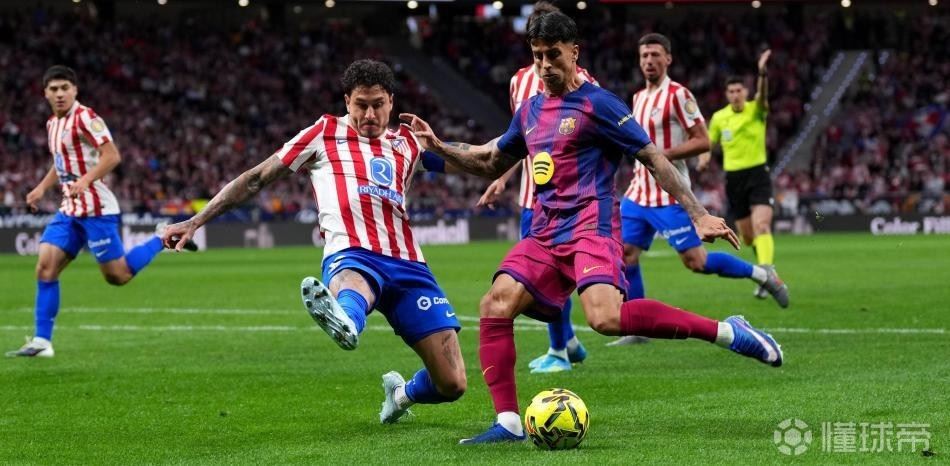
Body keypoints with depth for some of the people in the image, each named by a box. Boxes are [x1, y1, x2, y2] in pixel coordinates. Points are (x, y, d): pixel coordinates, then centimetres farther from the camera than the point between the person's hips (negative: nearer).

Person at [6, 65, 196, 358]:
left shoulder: (84, 118, -12)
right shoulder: (53, 124, 14)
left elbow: (112, 156, -20)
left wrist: (85, 180, -32)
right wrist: (41, 188, 20)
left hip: (94, 208, -8)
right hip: (69, 209, 8)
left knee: (118, 276, -5)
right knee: (45, 269, -5)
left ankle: (164, 238, 16)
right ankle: (42, 342, -4)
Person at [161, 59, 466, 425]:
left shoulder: (407, 143, 24)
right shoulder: (326, 134, 15)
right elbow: (257, 178, 16)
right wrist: (196, 221, 10)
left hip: (408, 266, 4)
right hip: (352, 256, -4)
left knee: (452, 384, -6)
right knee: (351, 285, -45)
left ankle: (403, 393, 27)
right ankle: (343, 323, -82)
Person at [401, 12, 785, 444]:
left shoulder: (595, 103, -4)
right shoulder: (530, 110, 17)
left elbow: (653, 158, -5)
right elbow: (491, 162, 32)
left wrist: (699, 214, -10)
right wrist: (439, 147, 19)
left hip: (591, 228, -7)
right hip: (545, 234, 7)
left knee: (605, 317, -31)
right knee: (495, 305, -12)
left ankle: (726, 332, -21)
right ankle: (508, 423, -8)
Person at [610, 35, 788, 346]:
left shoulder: (678, 95, -11)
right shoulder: (638, 97, 14)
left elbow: (702, 142, -15)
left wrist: (663, 155, -21)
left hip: (669, 196, -8)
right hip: (638, 194, 8)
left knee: (696, 261, -8)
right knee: (624, 256, 1)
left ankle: (762, 275, 11)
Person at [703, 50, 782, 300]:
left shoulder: (756, 110, -6)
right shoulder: (719, 117, 4)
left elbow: (763, 94, -27)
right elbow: (709, 141, 17)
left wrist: (763, 72, -47)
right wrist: (704, 155, -6)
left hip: (758, 174, -4)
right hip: (733, 178, 4)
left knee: (761, 226, -22)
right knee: (747, 237, 9)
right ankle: (765, 264, 36)